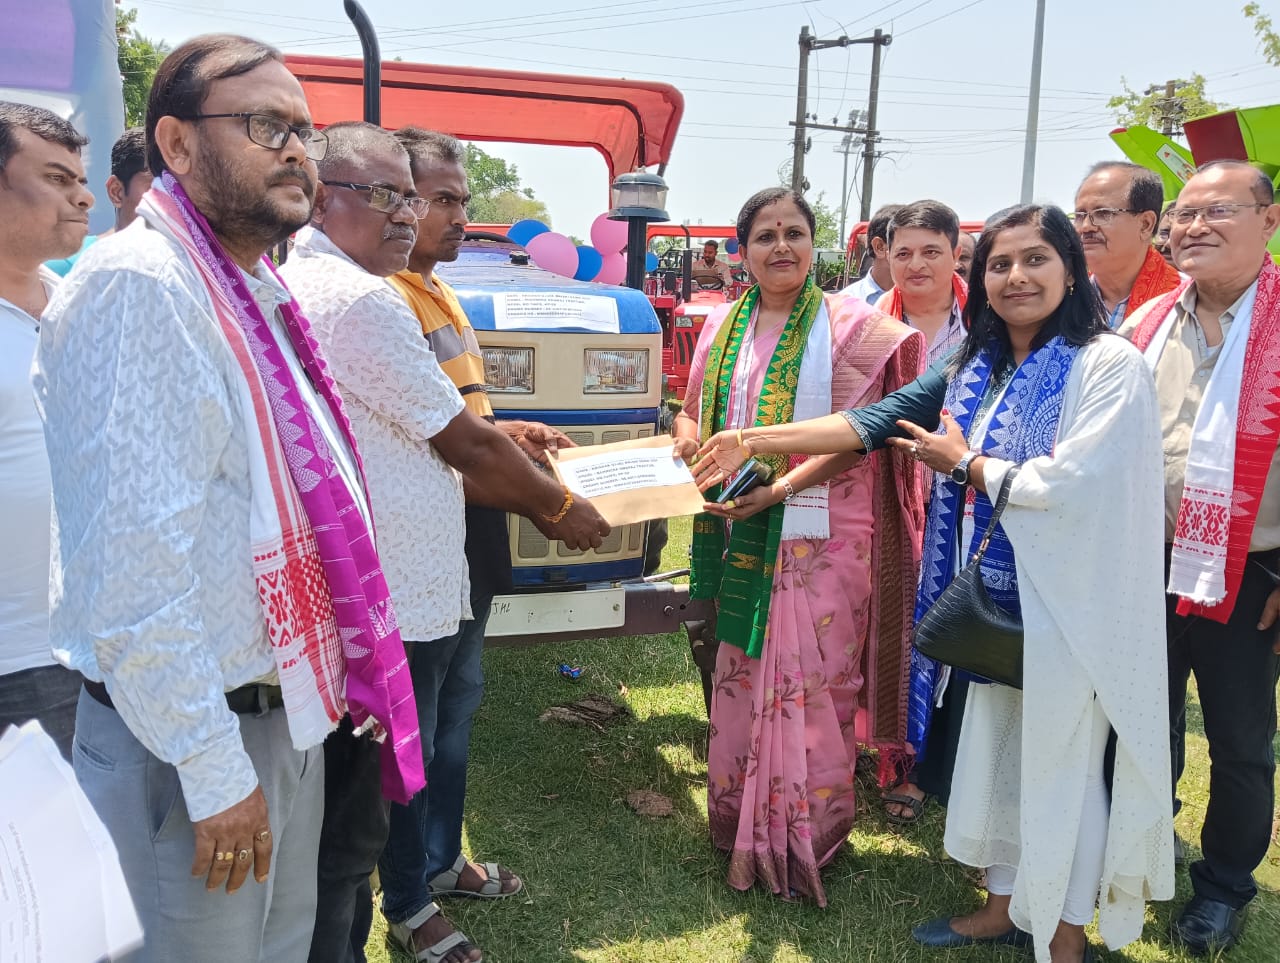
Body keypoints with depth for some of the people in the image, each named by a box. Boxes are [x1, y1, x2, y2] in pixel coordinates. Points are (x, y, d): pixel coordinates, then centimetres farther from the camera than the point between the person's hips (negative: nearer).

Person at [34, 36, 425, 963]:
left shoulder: (252, 288, 11)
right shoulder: (138, 285, -20)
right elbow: (137, 558, -25)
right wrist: (213, 771, -21)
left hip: (285, 706, 9)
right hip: (194, 737, -9)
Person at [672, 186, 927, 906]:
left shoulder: (849, 325, -3)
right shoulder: (724, 328, 12)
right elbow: (693, 414, 18)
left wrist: (781, 487, -22)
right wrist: (688, 438, -6)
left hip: (819, 536, -4)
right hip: (741, 535, 5)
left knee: (811, 682, -1)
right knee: (741, 679, 10)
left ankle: (807, 836, 15)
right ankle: (744, 828, 25)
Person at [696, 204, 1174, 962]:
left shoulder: (1109, 364, -13)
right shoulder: (974, 369, 8)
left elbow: (1073, 484, -22)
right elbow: (875, 422, 1)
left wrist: (964, 462, -9)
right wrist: (754, 442, -6)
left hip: (1068, 604, -6)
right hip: (993, 597, 7)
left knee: (1061, 763, 6)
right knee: (997, 750, 17)